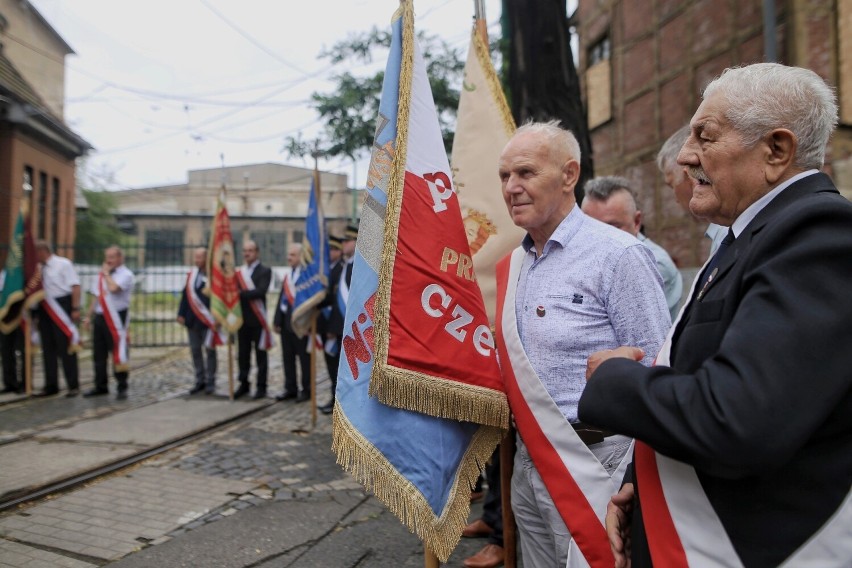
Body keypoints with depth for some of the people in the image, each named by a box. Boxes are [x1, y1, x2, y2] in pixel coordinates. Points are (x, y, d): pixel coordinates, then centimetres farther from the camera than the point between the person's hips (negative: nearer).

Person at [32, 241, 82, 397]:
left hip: (61, 309, -6)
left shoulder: (63, 264, -7)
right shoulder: (39, 268, 10)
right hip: (44, 310, 6)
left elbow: (75, 286, -12)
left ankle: (73, 386, 6)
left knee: (66, 348, -2)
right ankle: (51, 386, 19)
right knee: (48, 349, 10)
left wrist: (76, 309, -18)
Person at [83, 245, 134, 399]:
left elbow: (113, 288, -26)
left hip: (116, 318, -7)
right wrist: (89, 316, 16)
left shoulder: (125, 274, -7)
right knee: (98, 353, 12)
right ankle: (101, 386, 24)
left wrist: (106, 273, -10)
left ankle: (122, 387, 5)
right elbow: (96, 297, 19)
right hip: (100, 317, 7)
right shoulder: (101, 275, 16)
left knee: (118, 353, -3)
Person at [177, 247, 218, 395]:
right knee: (195, 350, 10)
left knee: (209, 350, 2)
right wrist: (181, 313, 5)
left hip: (208, 320, -6)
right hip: (193, 320, 6)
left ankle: (210, 382, 11)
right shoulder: (192, 274, 9)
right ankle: (200, 381, 20)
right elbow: (186, 294, 11)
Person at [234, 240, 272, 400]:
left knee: (260, 354, 2)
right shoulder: (239, 272, 14)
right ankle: (244, 384, 21)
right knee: (242, 354, 10)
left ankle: (261, 387, 9)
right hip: (242, 319, 5)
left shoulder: (264, 271, -2)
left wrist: (241, 293, -20)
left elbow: (261, 291, -16)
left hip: (257, 319, -5)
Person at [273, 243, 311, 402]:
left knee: (304, 357, 2)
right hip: (286, 321, 8)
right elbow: (282, 298, 14)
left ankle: (306, 390, 12)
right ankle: (290, 389, 24)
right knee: (287, 357, 13)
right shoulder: (287, 275, 15)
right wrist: (277, 320, 9)